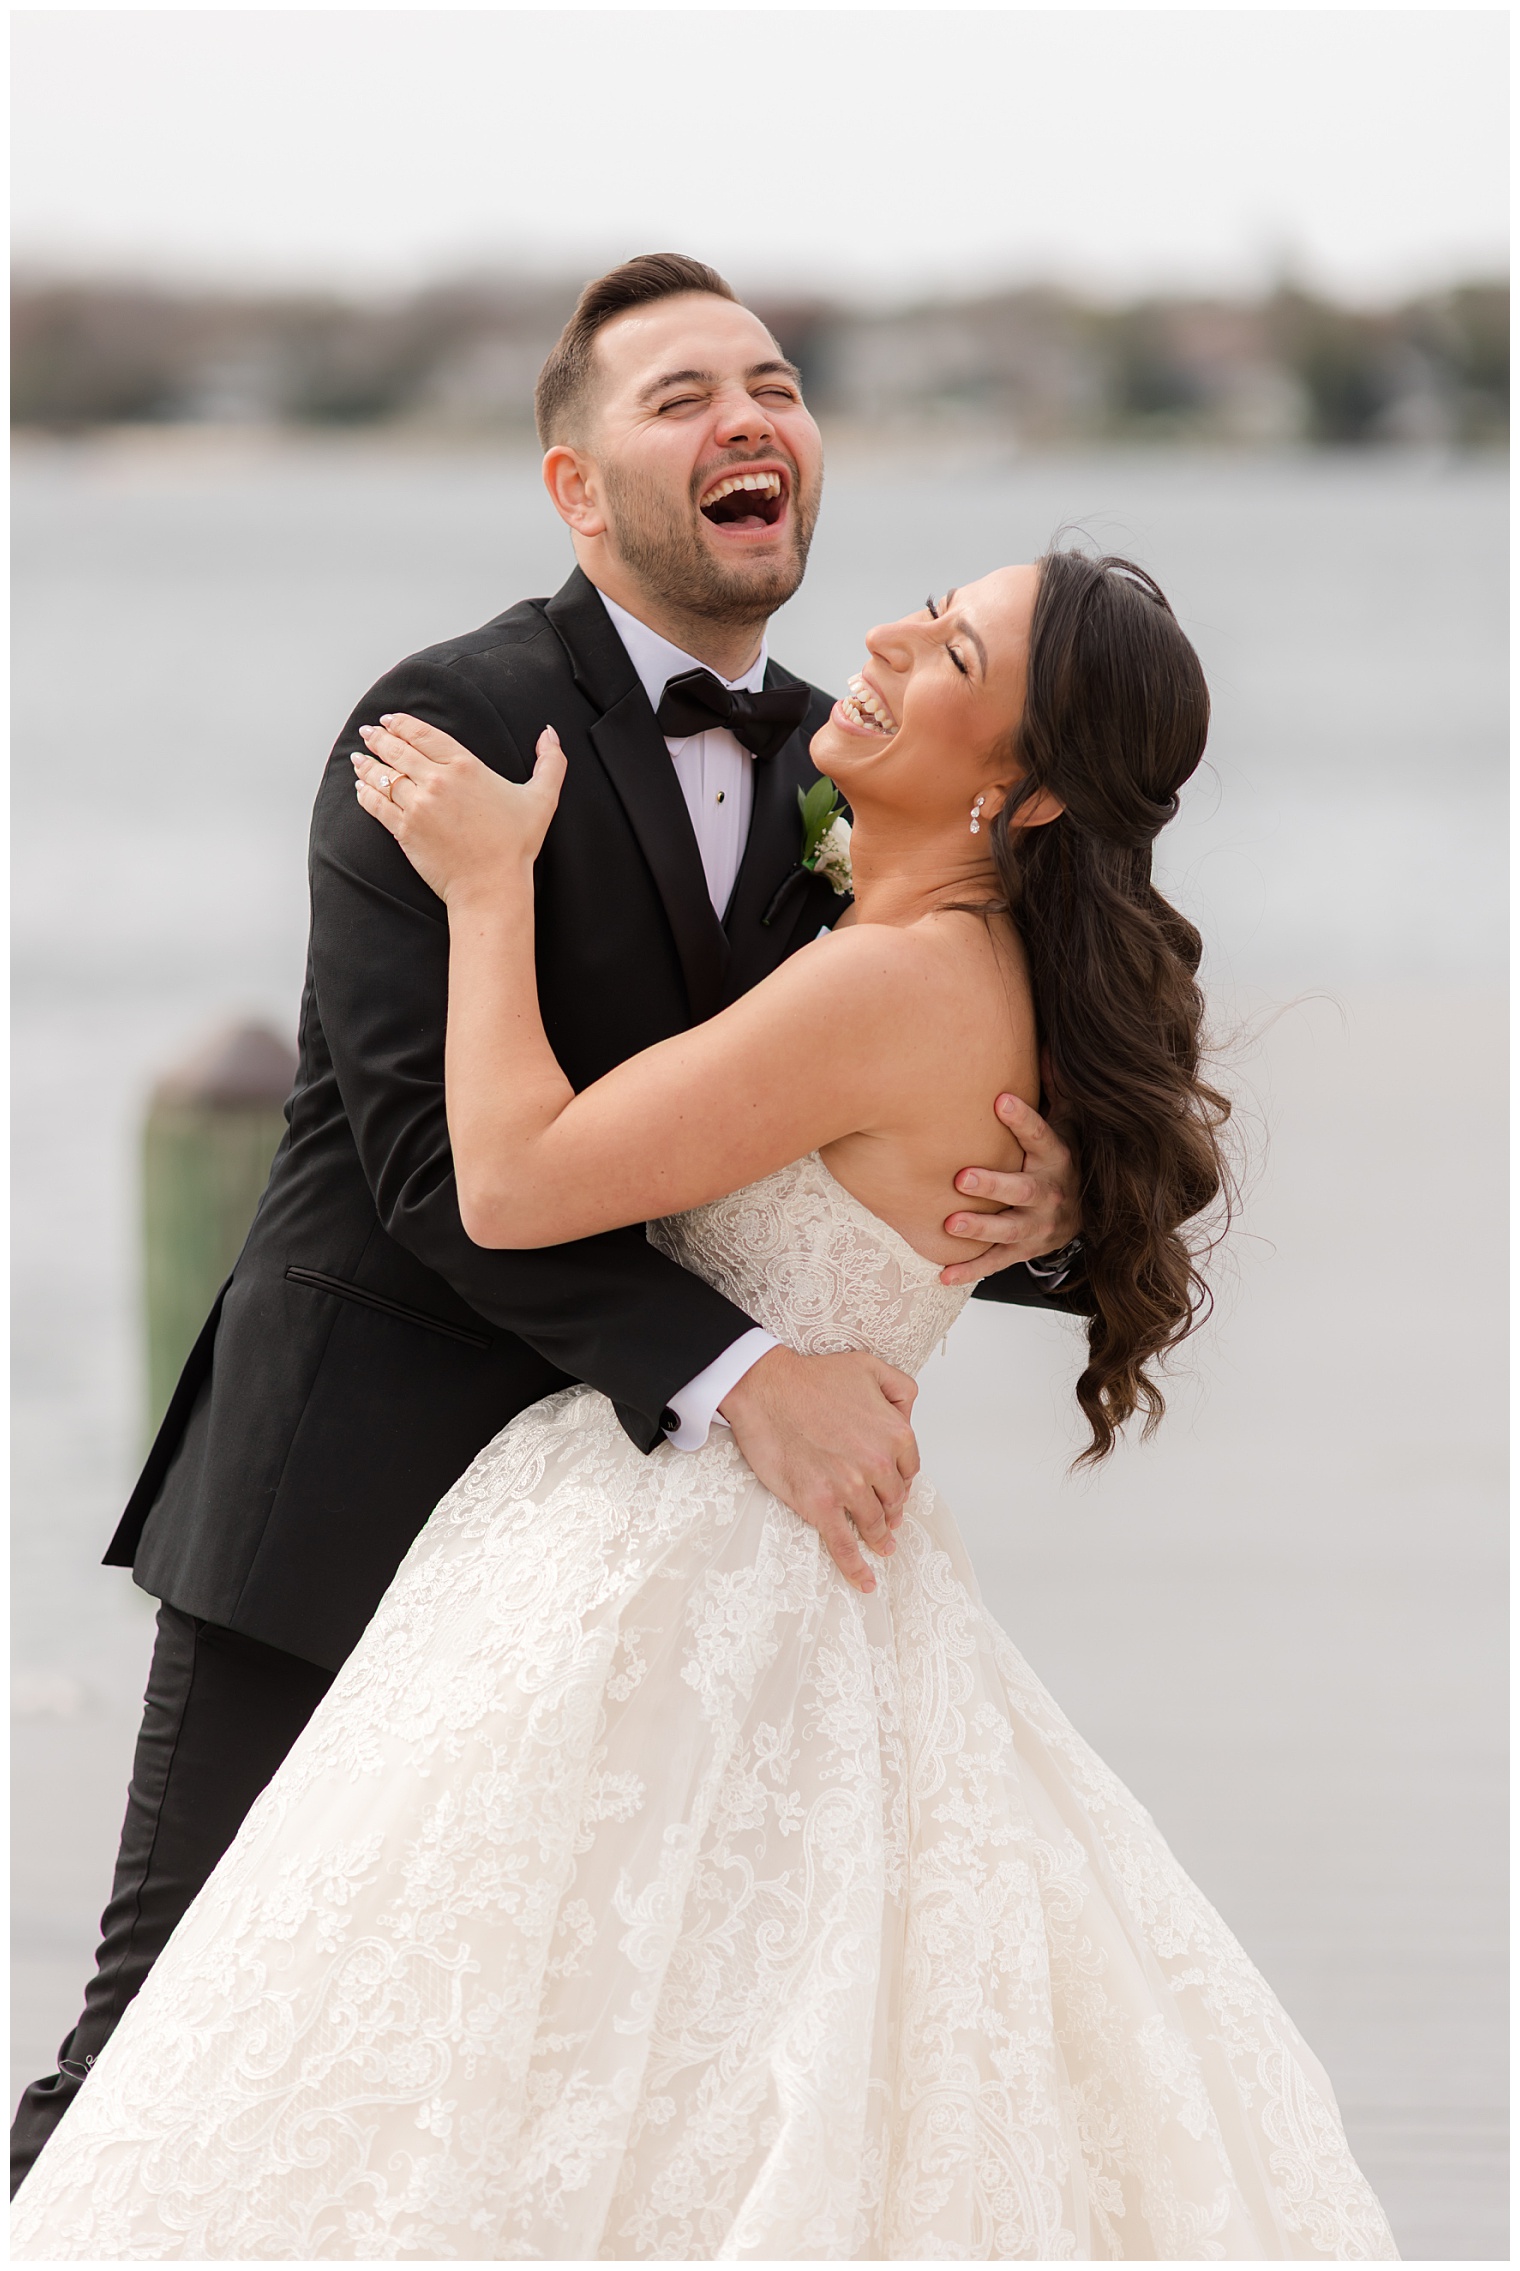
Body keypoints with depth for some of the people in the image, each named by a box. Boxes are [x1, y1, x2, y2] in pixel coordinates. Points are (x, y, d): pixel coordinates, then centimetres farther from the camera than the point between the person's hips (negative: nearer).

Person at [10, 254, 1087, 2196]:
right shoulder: (453, 724, -12)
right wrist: (736, 1377, -28)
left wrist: (1044, 1210, -16)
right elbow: (431, 1149, -21)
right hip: (353, 1504, -6)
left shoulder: (846, 775, 8)